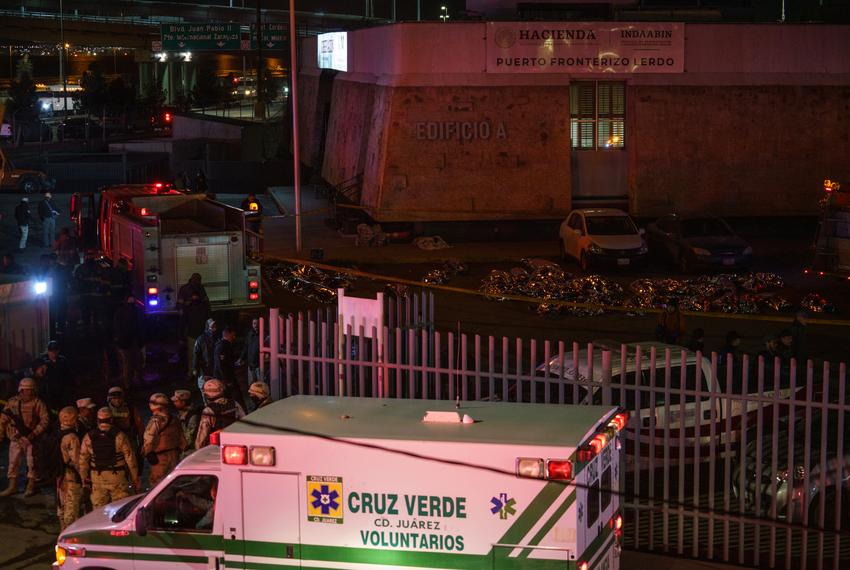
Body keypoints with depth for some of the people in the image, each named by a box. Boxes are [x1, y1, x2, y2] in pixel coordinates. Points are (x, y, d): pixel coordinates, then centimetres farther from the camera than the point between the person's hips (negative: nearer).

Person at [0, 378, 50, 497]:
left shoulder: (37, 403, -6)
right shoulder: (12, 402, 5)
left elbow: (45, 420, -10)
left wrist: (34, 433, -17)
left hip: (31, 439, -3)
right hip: (15, 438, 3)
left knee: (32, 463, 3)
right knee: (13, 462, 6)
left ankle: (31, 487, 14)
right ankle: (12, 486, 16)